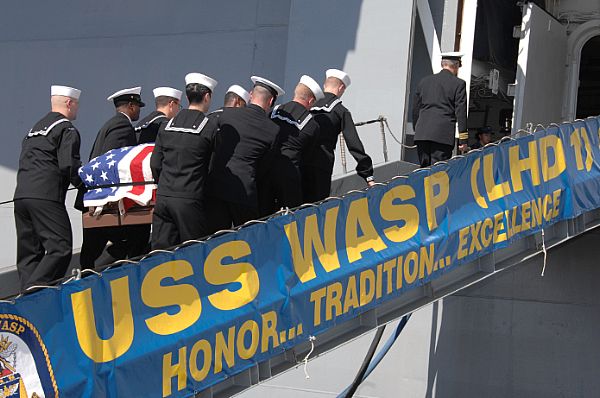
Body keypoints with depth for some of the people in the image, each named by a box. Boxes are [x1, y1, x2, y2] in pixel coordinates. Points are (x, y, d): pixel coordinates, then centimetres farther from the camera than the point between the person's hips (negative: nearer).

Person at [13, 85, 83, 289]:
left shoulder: (35, 128, 25)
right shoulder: (66, 129, -1)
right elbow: (69, 165, -12)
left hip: (21, 196, 8)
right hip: (46, 197, -8)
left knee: (28, 252, 9)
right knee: (60, 248, -10)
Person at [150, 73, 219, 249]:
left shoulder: (167, 125, 9)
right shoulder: (211, 127, -6)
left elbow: (155, 165, 9)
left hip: (163, 198, 5)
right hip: (189, 200, -5)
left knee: (160, 250, 4)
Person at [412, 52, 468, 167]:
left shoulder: (424, 81, 16)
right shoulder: (458, 84, 1)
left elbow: (416, 109, 19)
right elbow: (461, 112, -2)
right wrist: (463, 139, -2)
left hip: (422, 134, 4)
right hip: (443, 135, -4)